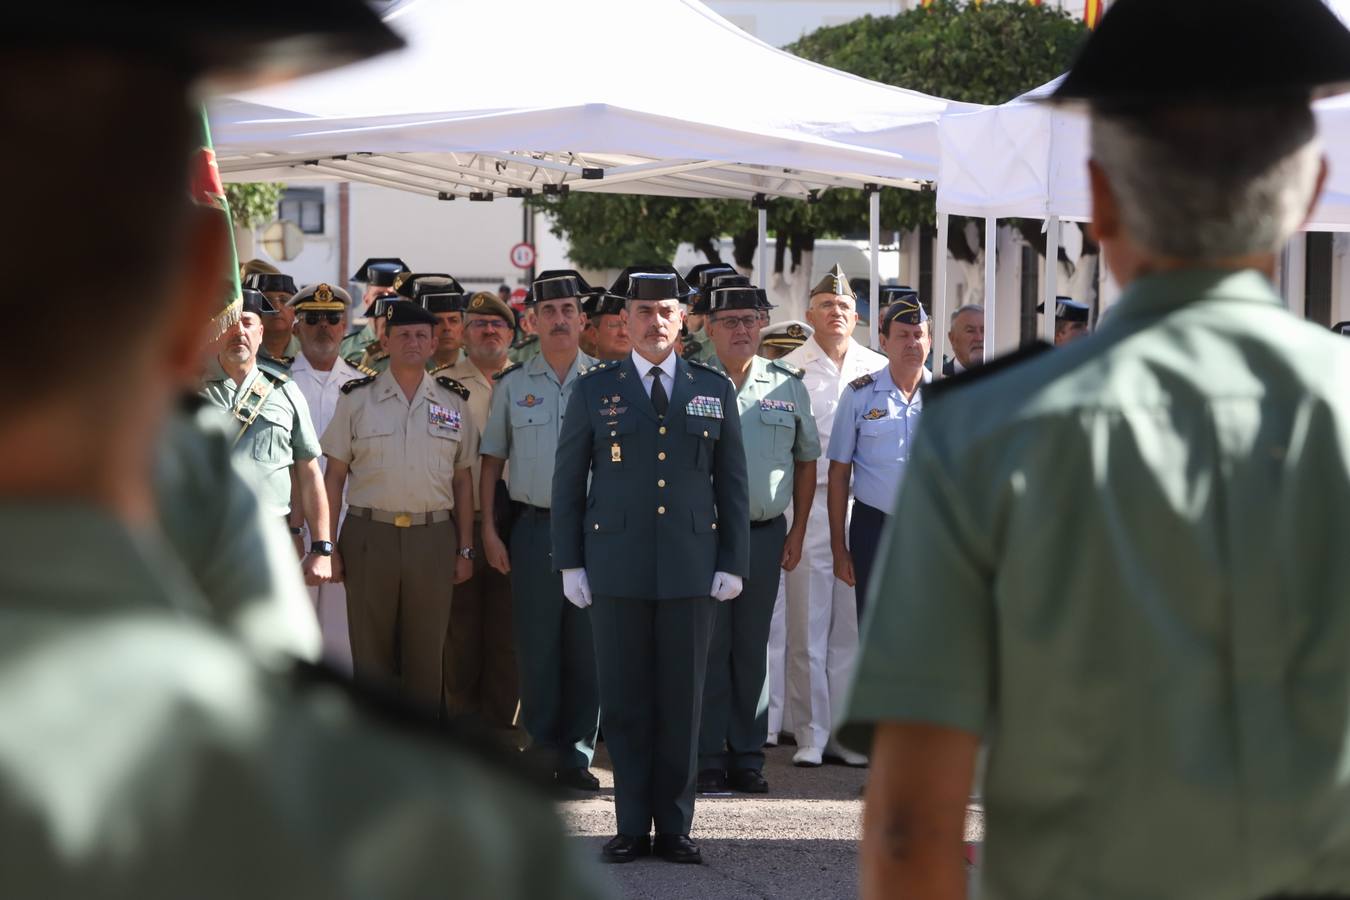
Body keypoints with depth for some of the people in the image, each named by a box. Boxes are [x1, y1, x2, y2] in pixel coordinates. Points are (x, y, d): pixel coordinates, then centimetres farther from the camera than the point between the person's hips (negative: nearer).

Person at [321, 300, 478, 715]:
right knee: (370, 653, 3)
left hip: (433, 539, 1)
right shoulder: (356, 399, 3)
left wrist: (465, 549, 6)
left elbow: (463, 480, 11)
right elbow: (334, 476, 3)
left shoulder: (453, 402, 8)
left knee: (426, 654, 5)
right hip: (370, 536, -1)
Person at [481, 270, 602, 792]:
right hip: (533, 527, 0)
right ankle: (542, 751, 10)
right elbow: (491, 459, 10)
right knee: (536, 644, 1)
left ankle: (577, 754, 9)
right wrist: (489, 529, 2)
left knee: (588, 645, 1)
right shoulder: (512, 385, 7)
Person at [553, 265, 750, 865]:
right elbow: (568, 481, 7)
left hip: (692, 568, 1)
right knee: (625, 700, 1)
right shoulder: (594, 390, 6)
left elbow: (732, 483, 10)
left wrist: (733, 563, 3)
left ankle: (675, 828, 10)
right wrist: (569, 563, 1)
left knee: (682, 701, 3)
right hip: (617, 567, -1)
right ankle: (632, 827, 8)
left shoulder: (715, 390, 9)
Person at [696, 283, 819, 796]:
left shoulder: (787, 386, 8)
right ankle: (707, 759, 4)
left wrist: (797, 533, 10)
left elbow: (806, 461, 15)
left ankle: (748, 758, 13)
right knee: (707, 648, -2)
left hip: (765, 536, 2)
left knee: (752, 649, 7)